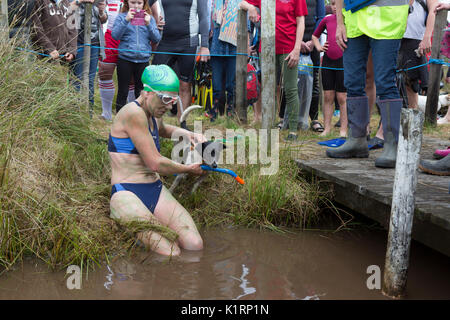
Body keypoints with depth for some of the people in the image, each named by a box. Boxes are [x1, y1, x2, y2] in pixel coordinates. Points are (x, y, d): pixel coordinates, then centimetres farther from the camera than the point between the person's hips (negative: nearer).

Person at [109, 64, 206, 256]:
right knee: (170, 254, -27)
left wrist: (189, 134, 27)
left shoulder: (154, 116, 18)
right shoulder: (133, 113, -12)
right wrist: (189, 169, 2)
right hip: (127, 194, -9)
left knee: (195, 245, -15)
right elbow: (156, 164, -15)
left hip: (156, 190, 9)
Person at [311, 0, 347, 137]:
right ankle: (327, 128, 11)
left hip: (343, 59, -3)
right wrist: (318, 47, 10)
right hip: (327, 60, 4)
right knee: (328, 96, 5)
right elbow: (315, 35, 26)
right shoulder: (327, 19, 11)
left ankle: (343, 130, 6)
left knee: (342, 97, -1)